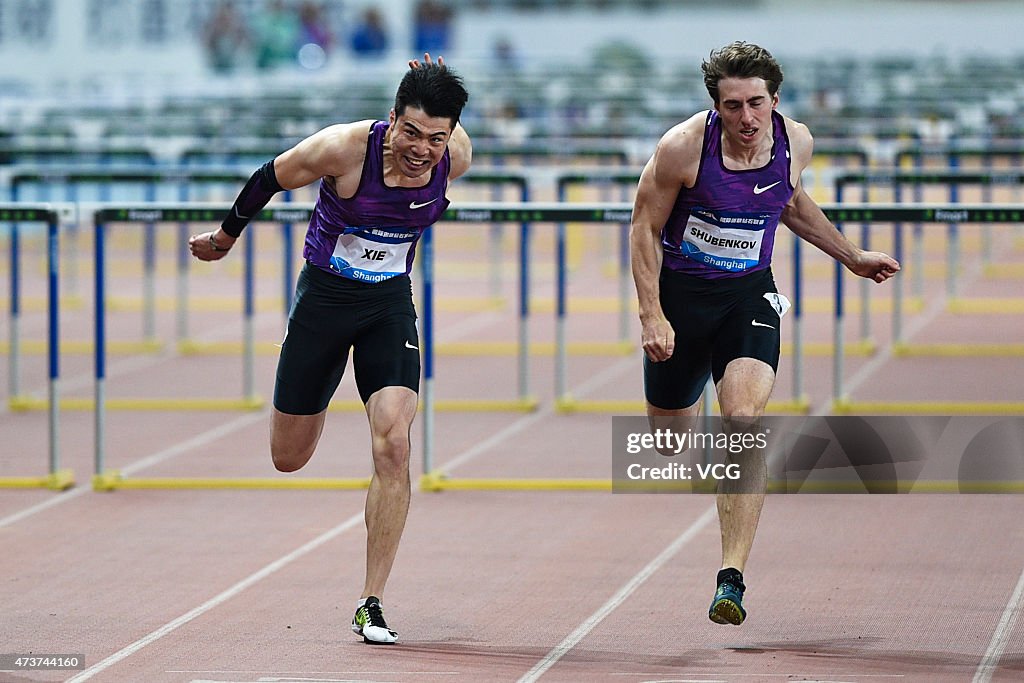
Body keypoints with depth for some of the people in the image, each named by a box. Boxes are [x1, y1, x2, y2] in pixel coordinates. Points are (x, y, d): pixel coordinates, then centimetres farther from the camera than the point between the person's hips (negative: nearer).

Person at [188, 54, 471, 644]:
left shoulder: (457, 158, -18)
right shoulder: (344, 149, -25)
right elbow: (270, 180, -6)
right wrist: (227, 235, 6)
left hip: (391, 303, 1)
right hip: (324, 296, -1)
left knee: (393, 446, -18)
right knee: (289, 459, 10)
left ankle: (372, 604, -12)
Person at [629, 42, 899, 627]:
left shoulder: (796, 142, -7)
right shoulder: (683, 147, -18)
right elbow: (645, 229, -7)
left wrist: (851, 256, 24)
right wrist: (652, 315, -14)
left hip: (749, 294, 1)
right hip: (679, 292, -1)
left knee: (744, 422, -21)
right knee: (670, 434, 11)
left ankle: (732, 577, -24)